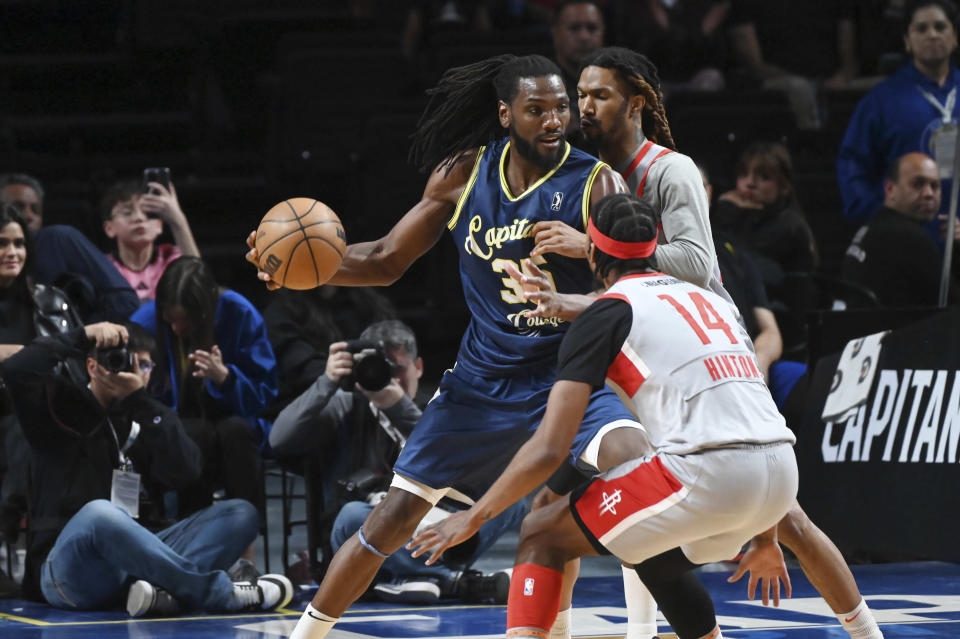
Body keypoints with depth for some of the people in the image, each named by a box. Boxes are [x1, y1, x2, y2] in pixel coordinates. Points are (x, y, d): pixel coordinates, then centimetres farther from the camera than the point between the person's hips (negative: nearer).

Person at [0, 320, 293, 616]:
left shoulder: (150, 418, 18)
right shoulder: (63, 405, 8)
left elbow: (184, 471, -3)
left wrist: (139, 398, -8)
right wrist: (84, 336, -7)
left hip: (137, 557, 5)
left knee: (240, 513, -11)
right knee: (99, 513, -39)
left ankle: (160, 588, -41)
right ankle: (221, 593, -36)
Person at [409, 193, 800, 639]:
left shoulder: (606, 314, 5)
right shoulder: (711, 300, 25)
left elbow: (548, 450, -2)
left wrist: (474, 517, 11)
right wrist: (766, 540, 35)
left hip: (707, 474, -7)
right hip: (782, 474, 7)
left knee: (541, 536, 9)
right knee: (657, 560, 34)